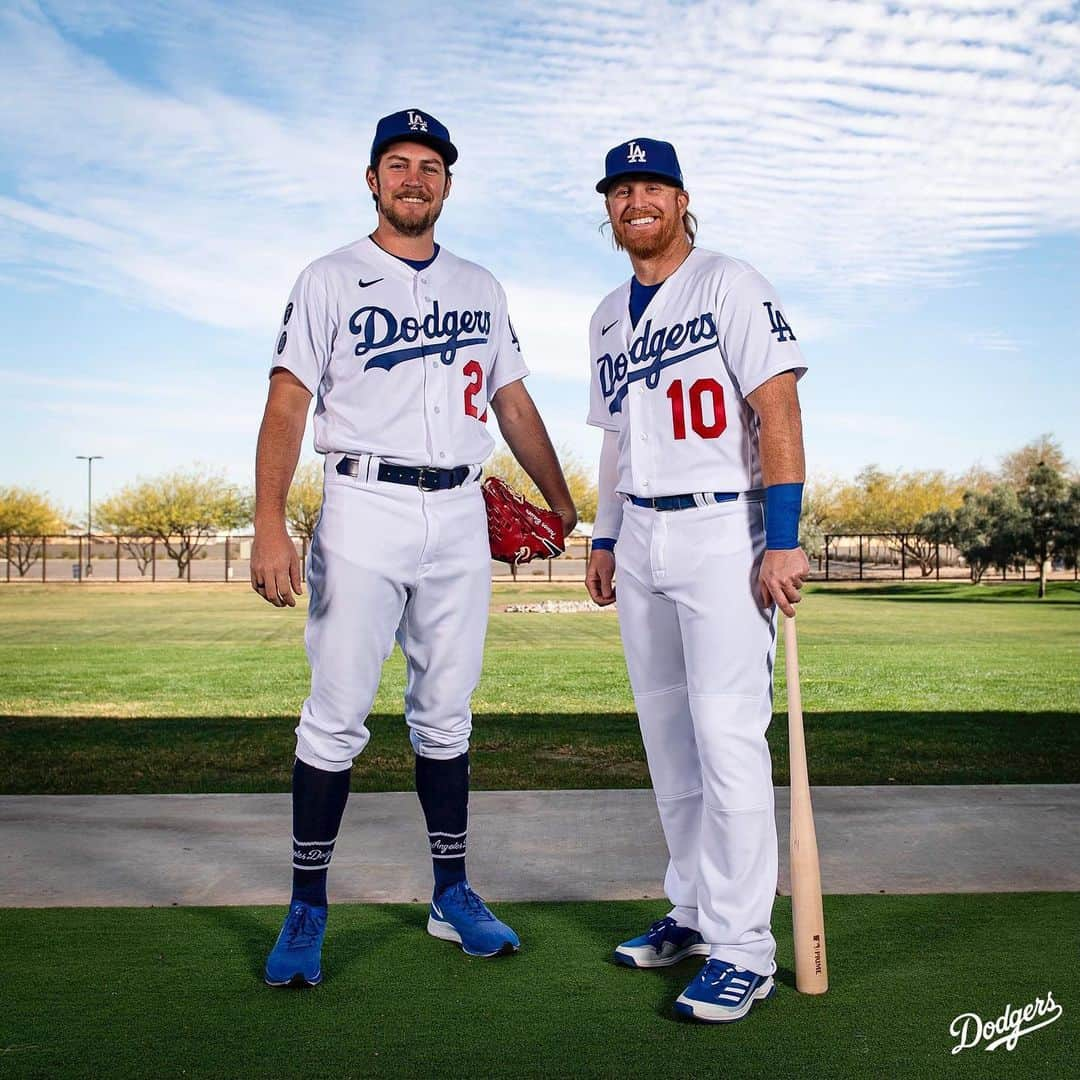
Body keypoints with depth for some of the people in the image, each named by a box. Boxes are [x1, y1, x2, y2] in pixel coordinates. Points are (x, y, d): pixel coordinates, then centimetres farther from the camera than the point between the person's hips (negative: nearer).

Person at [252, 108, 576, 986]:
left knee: (447, 713, 9)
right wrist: (270, 525, -18)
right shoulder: (332, 280, 4)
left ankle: (452, 894, 20)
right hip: (365, 510, -3)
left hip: (461, 516, 4)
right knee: (337, 714, -4)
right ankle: (307, 907, 8)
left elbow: (514, 402, 19)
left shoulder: (480, 287, 16)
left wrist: (566, 507, 16)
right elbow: (288, 403, -6)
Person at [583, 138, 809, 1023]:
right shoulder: (609, 318, 18)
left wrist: (783, 541, -21)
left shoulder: (731, 285, -4)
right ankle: (693, 912, 24)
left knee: (727, 734, -10)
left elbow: (778, 409, -13)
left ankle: (743, 950, -1)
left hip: (723, 530, -7)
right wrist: (605, 538, 17)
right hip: (641, 539, 7)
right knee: (666, 734, 11)